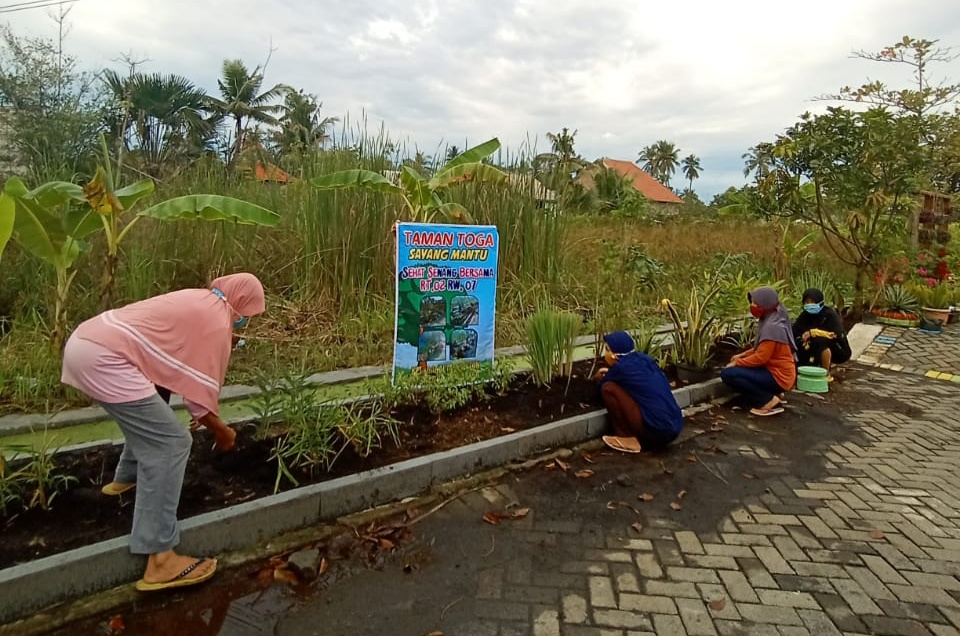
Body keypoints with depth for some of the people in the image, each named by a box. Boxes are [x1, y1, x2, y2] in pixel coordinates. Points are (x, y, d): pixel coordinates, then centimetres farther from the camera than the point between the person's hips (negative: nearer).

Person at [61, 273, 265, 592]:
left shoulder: (197, 300, 21)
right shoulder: (218, 323, -6)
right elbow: (202, 389, -3)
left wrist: (204, 414, 34)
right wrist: (221, 430, 14)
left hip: (84, 341, 11)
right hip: (102, 359, -11)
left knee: (149, 417, 32)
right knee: (170, 443, -8)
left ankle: (126, 477, 52)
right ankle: (159, 560, -8)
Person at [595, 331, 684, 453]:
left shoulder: (621, 367, -7)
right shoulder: (644, 359, 12)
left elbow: (604, 384, 14)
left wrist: (601, 378, 36)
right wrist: (611, 373, 42)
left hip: (655, 430, -8)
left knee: (608, 388, -4)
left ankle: (628, 439, 2)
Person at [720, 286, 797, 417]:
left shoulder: (772, 327, -21)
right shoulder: (771, 320, 8)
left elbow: (761, 357, -22)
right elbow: (761, 349, 18)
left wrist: (737, 363, -10)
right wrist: (742, 356, 9)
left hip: (778, 376, -10)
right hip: (776, 370, 10)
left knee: (727, 374, -19)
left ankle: (769, 401, -11)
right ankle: (772, 393, 12)